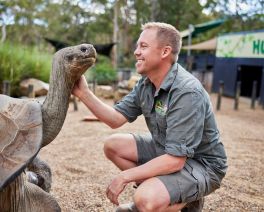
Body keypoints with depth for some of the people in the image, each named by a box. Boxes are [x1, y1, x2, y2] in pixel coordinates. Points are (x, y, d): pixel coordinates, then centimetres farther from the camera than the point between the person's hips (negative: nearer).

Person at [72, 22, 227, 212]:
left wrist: (125, 177, -24)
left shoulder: (187, 93, -30)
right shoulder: (146, 84, -3)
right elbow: (116, 119, 0)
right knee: (113, 145, 3)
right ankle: (152, 190, 12)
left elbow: (175, 160, -31)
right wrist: (84, 93, -12)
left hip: (201, 163, -8)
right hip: (167, 150, 8)